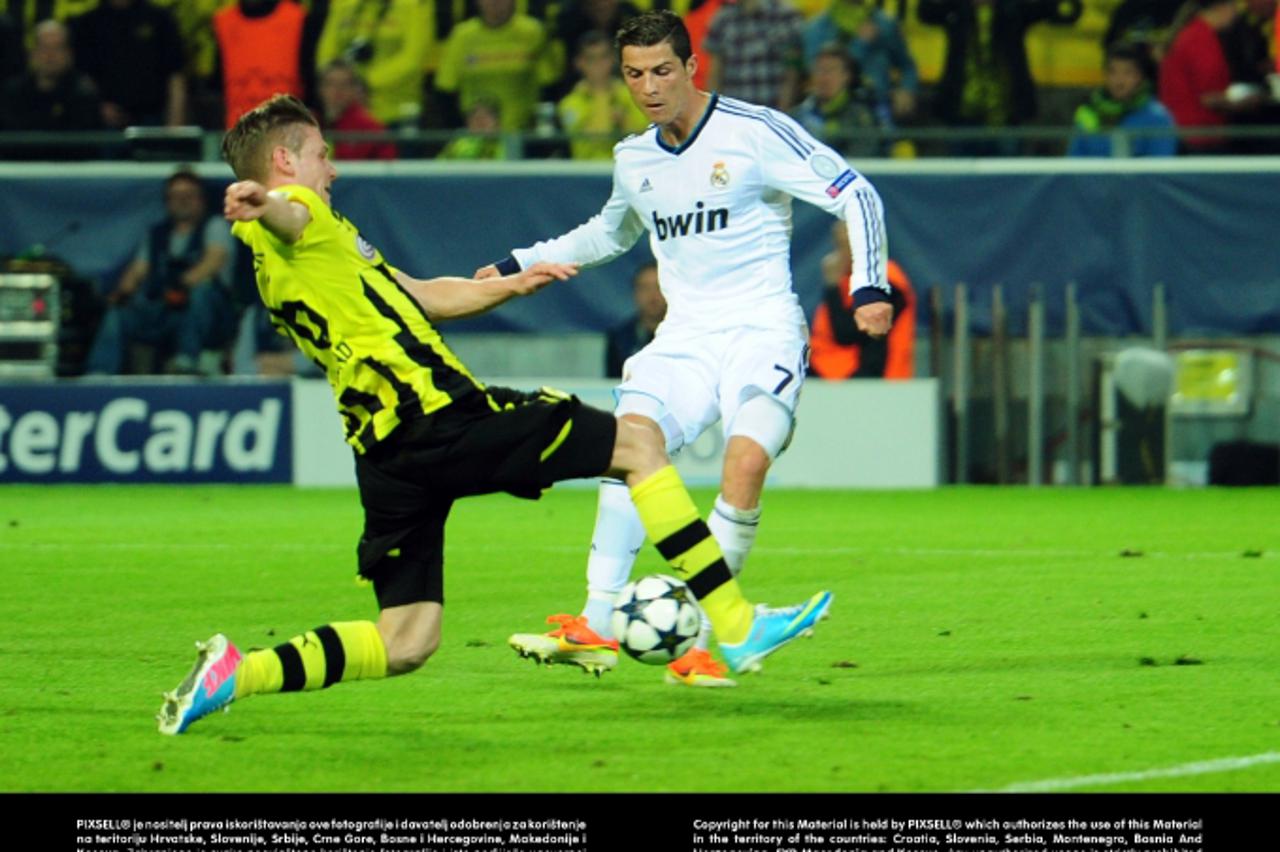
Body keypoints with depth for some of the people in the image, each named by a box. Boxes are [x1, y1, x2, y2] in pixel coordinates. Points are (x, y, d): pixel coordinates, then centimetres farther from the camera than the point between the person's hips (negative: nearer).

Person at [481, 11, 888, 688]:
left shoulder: (754, 133, -7)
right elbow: (611, 232, 35)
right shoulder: (633, 161, 13)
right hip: (685, 335, 5)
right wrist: (520, 263, 32)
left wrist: (868, 287, -16)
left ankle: (693, 641, -22)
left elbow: (854, 194, -5)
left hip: (763, 331, -5)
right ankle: (596, 629, -24)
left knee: (746, 463, -28)